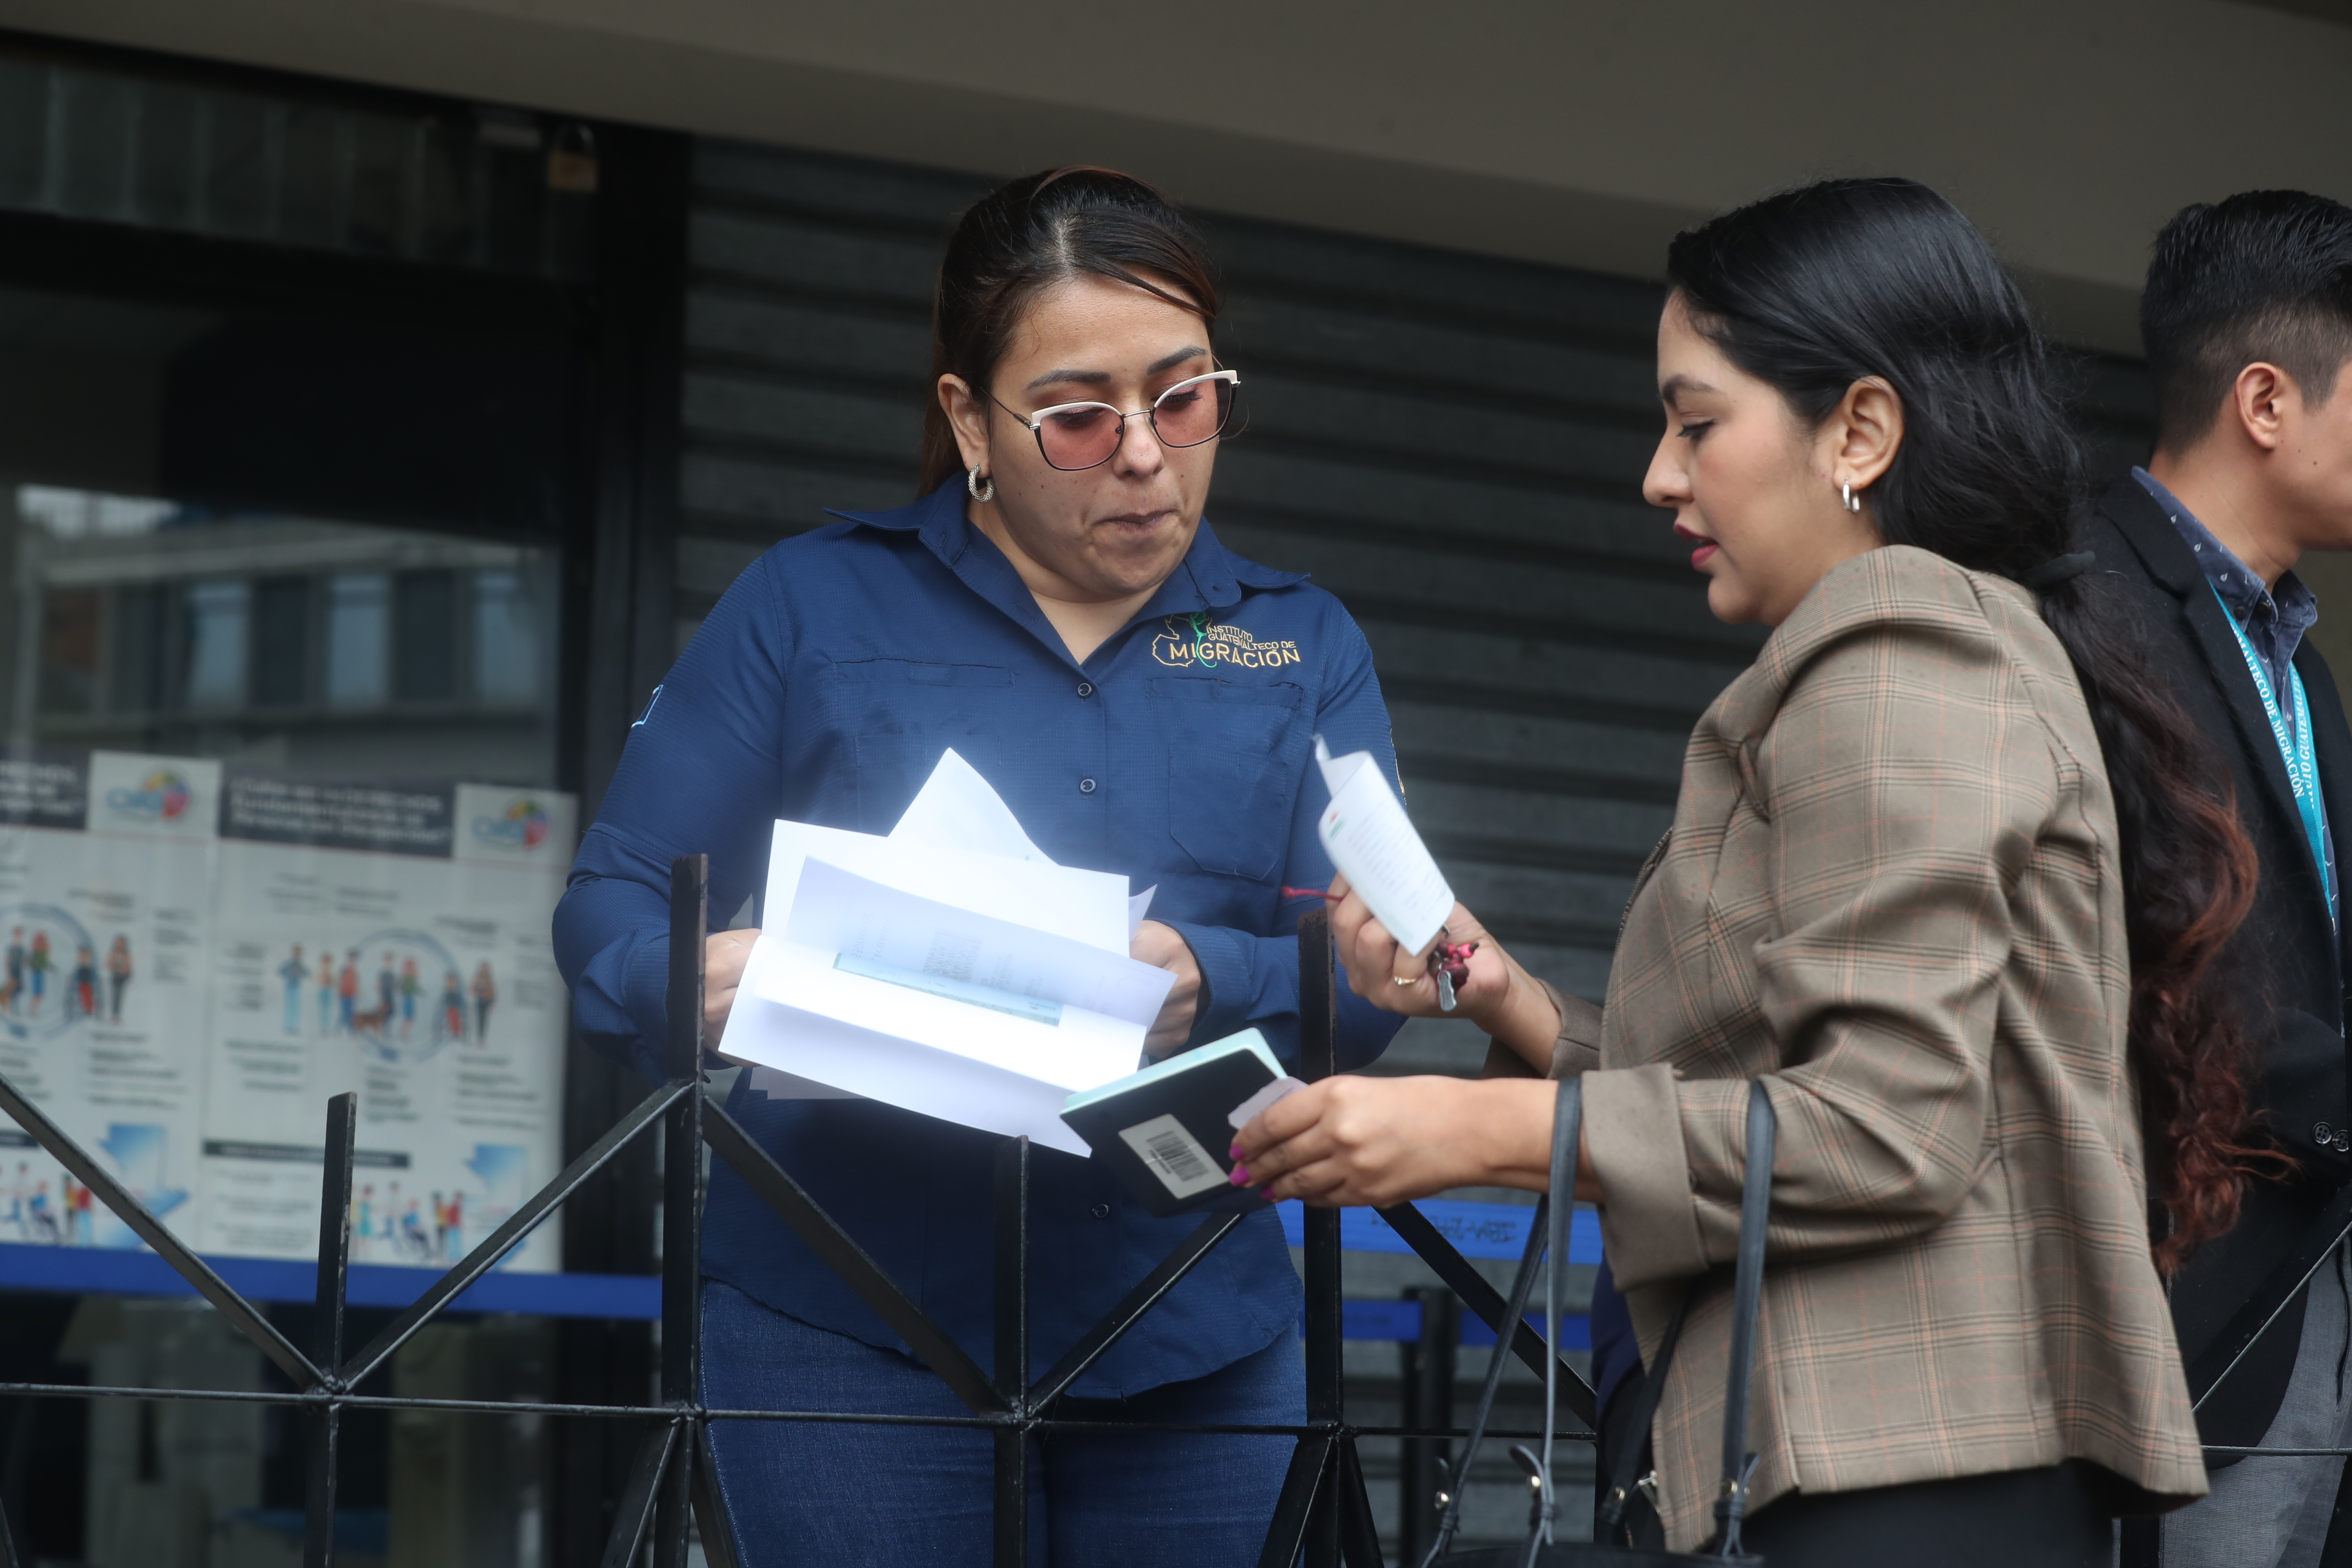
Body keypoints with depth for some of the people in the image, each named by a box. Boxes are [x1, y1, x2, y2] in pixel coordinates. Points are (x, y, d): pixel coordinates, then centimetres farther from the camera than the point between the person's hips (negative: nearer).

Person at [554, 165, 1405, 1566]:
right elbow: (615, 909, 4)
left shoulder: (1304, 651, 13)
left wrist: (1210, 982, -21)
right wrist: (698, 986, -20)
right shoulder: (814, 608, 7)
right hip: (855, 1329, -2)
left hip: (1192, 1338, 3)